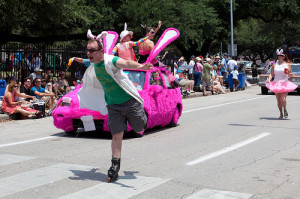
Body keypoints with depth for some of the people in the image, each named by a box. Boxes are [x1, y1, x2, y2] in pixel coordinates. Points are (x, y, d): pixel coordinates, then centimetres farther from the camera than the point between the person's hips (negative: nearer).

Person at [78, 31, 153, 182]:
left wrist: (140, 66, -66)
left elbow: (126, 63, -47)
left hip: (130, 102, -4)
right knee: (116, 135, -5)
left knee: (140, 129, 13)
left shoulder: (110, 61, -24)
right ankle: (115, 165, 6)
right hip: (113, 106, 4)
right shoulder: (93, 65, 0)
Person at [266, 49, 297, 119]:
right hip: (276, 84, 2)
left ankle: (285, 110, 14)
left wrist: (288, 73, -15)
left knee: (283, 99, -15)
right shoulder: (275, 64, 6)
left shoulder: (287, 64, 2)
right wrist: (269, 79, -10)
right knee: (278, 101, 4)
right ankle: (281, 113, 22)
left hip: (285, 84, -2)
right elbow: (271, 74, 7)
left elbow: (291, 74, 6)